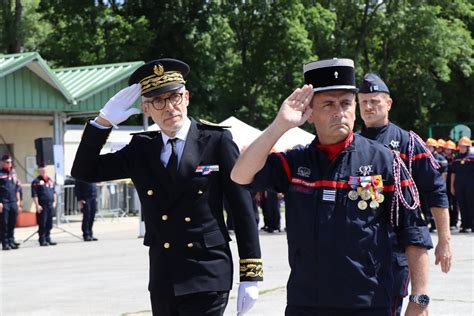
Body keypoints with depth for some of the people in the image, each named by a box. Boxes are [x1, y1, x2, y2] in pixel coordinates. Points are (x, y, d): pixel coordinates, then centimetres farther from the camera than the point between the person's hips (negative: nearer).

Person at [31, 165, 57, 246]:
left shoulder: (50, 180, 17)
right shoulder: (36, 182, -4)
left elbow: (54, 192, 22)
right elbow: (34, 195, -9)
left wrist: (54, 202, 13)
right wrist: (37, 205, -14)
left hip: (50, 205, 6)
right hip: (42, 206, -6)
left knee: (49, 224, 9)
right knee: (42, 224, -4)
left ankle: (48, 239, 17)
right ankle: (42, 240, 1)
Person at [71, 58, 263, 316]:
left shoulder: (217, 141, -4)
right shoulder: (140, 149, 8)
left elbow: (243, 210, -4)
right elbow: (84, 172, 9)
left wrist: (250, 276, -7)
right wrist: (103, 121, -4)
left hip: (207, 279, -4)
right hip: (162, 282, 4)